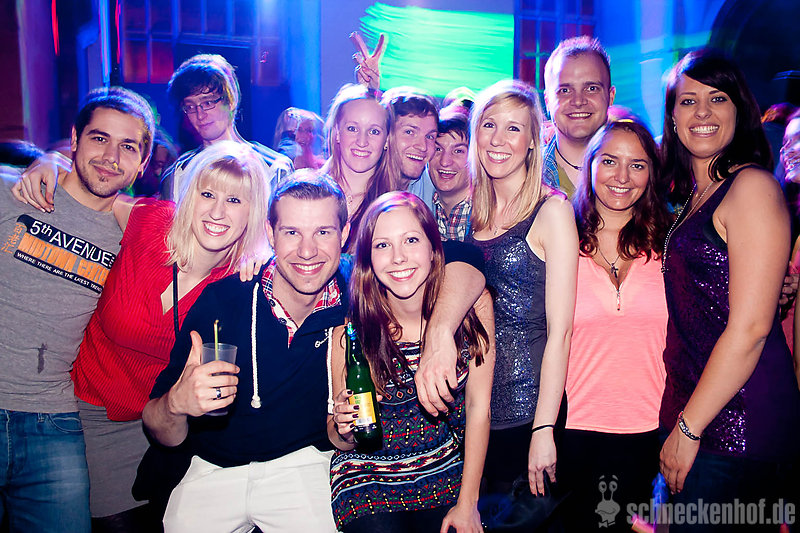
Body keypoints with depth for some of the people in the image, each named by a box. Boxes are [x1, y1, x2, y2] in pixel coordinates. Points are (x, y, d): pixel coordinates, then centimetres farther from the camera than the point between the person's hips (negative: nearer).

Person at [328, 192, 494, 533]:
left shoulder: (471, 306, -12)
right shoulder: (349, 333, -15)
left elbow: (478, 407, -6)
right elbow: (341, 441, -4)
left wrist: (468, 504, -6)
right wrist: (343, 429, -26)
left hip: (447, 477, 2)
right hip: (369, 479, -2)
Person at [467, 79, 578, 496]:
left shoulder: (552, 210, -9)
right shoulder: (475, 211, 8)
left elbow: (559, 331, -14)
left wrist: (544, 430, -17)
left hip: (528, 407, -5)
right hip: (473, 406, 5)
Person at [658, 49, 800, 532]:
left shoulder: (752, 185, -12)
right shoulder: (694, 194, 13)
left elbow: (751, 326, -18)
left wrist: (689, 428, -14)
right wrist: (682, 419, 8)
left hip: (737, 424, -8)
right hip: (692, 411, 8)